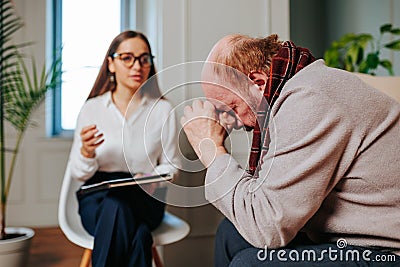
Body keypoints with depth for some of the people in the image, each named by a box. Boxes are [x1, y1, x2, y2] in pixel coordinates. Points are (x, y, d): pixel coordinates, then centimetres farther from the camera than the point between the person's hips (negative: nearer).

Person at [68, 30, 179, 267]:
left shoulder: (163, 110, 4)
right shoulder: (92, 108, 4)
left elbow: (171, 166, 6)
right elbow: (79, 174, 2)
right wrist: (87, 152, -20)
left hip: (146, 197, 0)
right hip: (98, 197, 0)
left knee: (118, 206, -34)